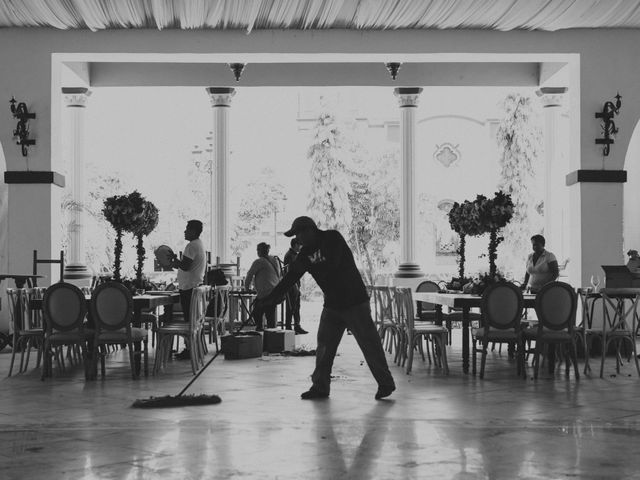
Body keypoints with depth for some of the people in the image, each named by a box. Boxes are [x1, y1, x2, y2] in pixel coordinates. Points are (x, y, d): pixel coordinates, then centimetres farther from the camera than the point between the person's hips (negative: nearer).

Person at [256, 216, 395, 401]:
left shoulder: (332, 238, -15)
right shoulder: (306, 252, 5)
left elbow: (330, 266, -28)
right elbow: (290, 278, 4)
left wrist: (305, 266, -20)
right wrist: (271, 298, -3)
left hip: (355, 302, -7)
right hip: (332, 306, 7)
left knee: (369, 344, -3)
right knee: (324, 346, 3)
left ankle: (385, 384, 7)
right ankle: (320, 387, 10)